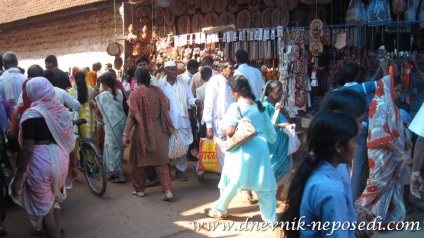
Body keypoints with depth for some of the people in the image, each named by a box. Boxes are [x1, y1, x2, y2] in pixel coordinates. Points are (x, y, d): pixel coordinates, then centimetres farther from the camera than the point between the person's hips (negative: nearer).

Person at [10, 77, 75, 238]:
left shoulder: (32, 114, -13)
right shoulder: (61, 109, 6)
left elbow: (27, 149, -17)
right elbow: (69, 140, 12)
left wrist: (18, 176, -12)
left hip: (41, 163, -7)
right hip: (60, 159, 7)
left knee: (44, 209, 7)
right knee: (54, 203, 24)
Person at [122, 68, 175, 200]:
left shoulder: (136, 93, -11)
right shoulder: (157, 90, 1)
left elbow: (131, 116, -14)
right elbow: (166, 107, 8)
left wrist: (125, 134, -12)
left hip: (142, 131, -3)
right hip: (159, 130, 4)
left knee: (139, 160, 14)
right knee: (161, 161, 6)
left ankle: (139, 189, 24)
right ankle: (167, 190, -2)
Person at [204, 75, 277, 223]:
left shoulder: (236, 107, -10)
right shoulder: (259, 106, 10)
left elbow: (229, 130, -17)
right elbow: (269, 128, 13)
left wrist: (224, 129, 4)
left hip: (243, 149, -5)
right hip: (261, 147, 5)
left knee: (232, 180, 10)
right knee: (263, 182, 11)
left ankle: (220, 209, 26)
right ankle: (270, 216, 16)